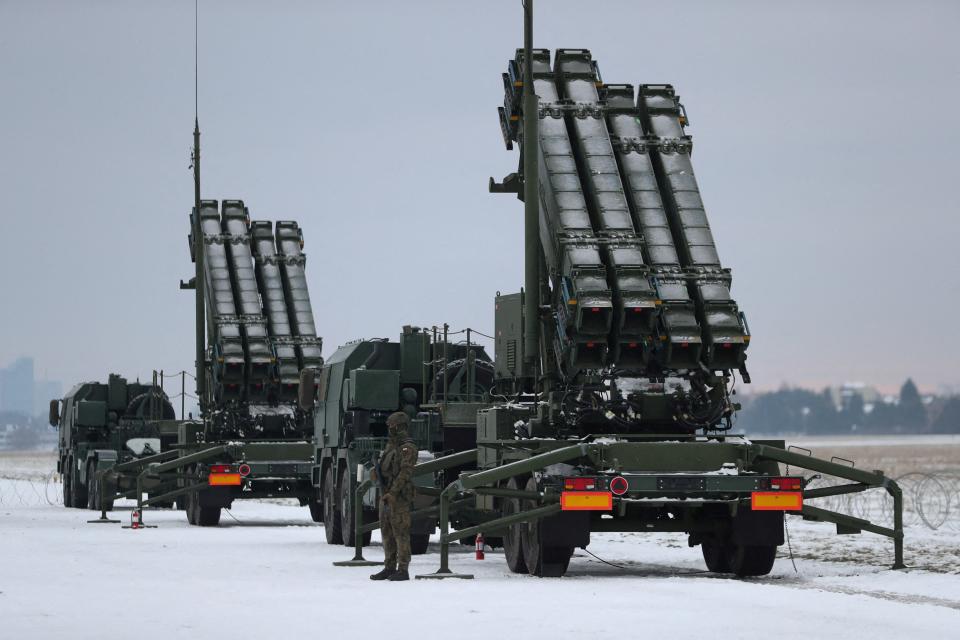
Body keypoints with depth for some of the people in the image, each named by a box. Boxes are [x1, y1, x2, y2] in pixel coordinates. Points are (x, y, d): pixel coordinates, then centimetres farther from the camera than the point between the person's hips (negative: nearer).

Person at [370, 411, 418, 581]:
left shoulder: (408, 447, -11)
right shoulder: (391, 445, 17)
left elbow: (406, 472, -20)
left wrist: (392, 493, -24)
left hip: (399, 496, -9)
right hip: (386, 496, 9)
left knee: (401, 532, -7)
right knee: (387, 533, 10)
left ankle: (403, 570, -6)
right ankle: (390, 568, 16)